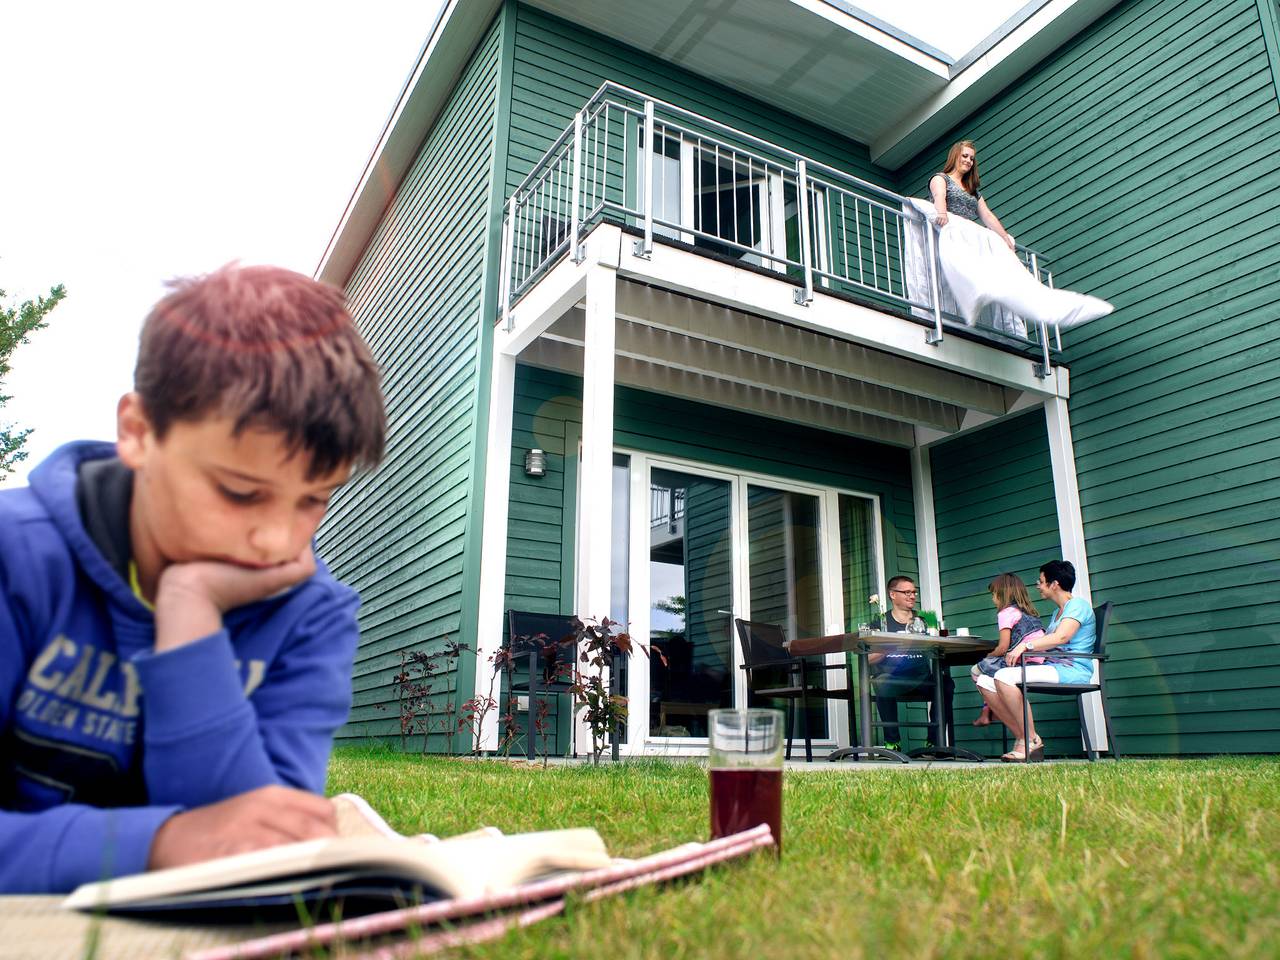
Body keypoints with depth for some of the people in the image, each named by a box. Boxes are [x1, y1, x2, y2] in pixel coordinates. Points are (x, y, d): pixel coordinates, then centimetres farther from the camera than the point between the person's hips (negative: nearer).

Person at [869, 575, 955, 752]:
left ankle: (934, 741, -17)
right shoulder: (881, 622, 11)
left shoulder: (923, 620, 19)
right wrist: (891, 648, -12)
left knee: (946, 683, -28)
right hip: (892, 679, -2)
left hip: (920, 678, 2)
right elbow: (869, 659, 1)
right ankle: (893, 741, -20)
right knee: (883, 683, -36)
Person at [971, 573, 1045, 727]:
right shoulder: (1029, 612, 21)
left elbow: (1003, 648, -9)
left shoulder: (1006, 612, -4)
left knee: (976, 670, 2)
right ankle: (987, 712, 14)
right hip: (1038, 661, 9)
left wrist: (988, 656, 10)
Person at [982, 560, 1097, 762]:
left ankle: (1031, 741, -22)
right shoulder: (1057, 611, 27)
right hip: (1052, 667, 9)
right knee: (984, 681, -6)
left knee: (1004, 677, -30)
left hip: (1071, 669, -9)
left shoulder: (1078, 604, -2)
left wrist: (1025, 645, -29)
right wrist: (1018, 651, 2)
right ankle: (1022, 738, -11)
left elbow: (1061, 637, -20)